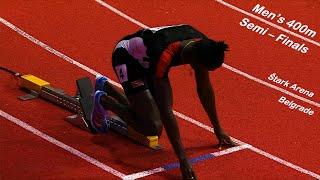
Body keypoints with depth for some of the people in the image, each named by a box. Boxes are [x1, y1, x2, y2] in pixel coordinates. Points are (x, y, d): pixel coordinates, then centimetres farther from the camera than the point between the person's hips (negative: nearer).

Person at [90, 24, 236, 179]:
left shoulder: (202, 45, -23)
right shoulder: (165, 55, -43)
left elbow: (205, 89, -6)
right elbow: (166, 110, -42)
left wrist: (218, 130, 0)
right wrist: (182, 160, -43)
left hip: (146, 60, 7)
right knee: (152, 127, -14)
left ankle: (105, 86, 31)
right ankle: (103, 100, 6)